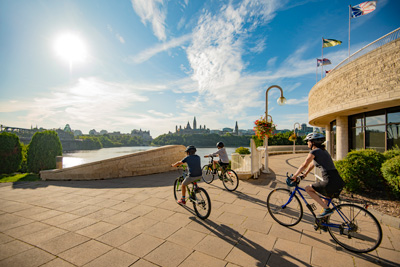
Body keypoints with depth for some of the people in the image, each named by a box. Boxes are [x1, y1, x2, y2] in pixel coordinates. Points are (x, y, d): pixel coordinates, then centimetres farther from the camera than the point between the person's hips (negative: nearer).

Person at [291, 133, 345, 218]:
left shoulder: (314, 151, -8)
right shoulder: (323, 151, 19)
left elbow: (304, 165, -1)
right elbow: (312, 164, 28)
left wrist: (294, 176, 9)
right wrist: (304, 175, 34)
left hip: (330, 182, -9)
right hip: (339, 182, 9)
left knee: (308, 188, 8)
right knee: (325, 201, 27)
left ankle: (327, 209, 3)